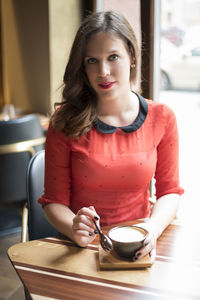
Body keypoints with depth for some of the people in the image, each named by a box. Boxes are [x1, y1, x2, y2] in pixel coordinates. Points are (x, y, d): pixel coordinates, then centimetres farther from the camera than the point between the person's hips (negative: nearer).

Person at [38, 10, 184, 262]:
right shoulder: (65, 121, -6)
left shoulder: (161, 118, 0)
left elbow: (169, 191, 5)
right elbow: (54, 200, -1)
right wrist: (74, 229, -22)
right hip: (82, 249, -1)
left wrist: (154, 228, -15)